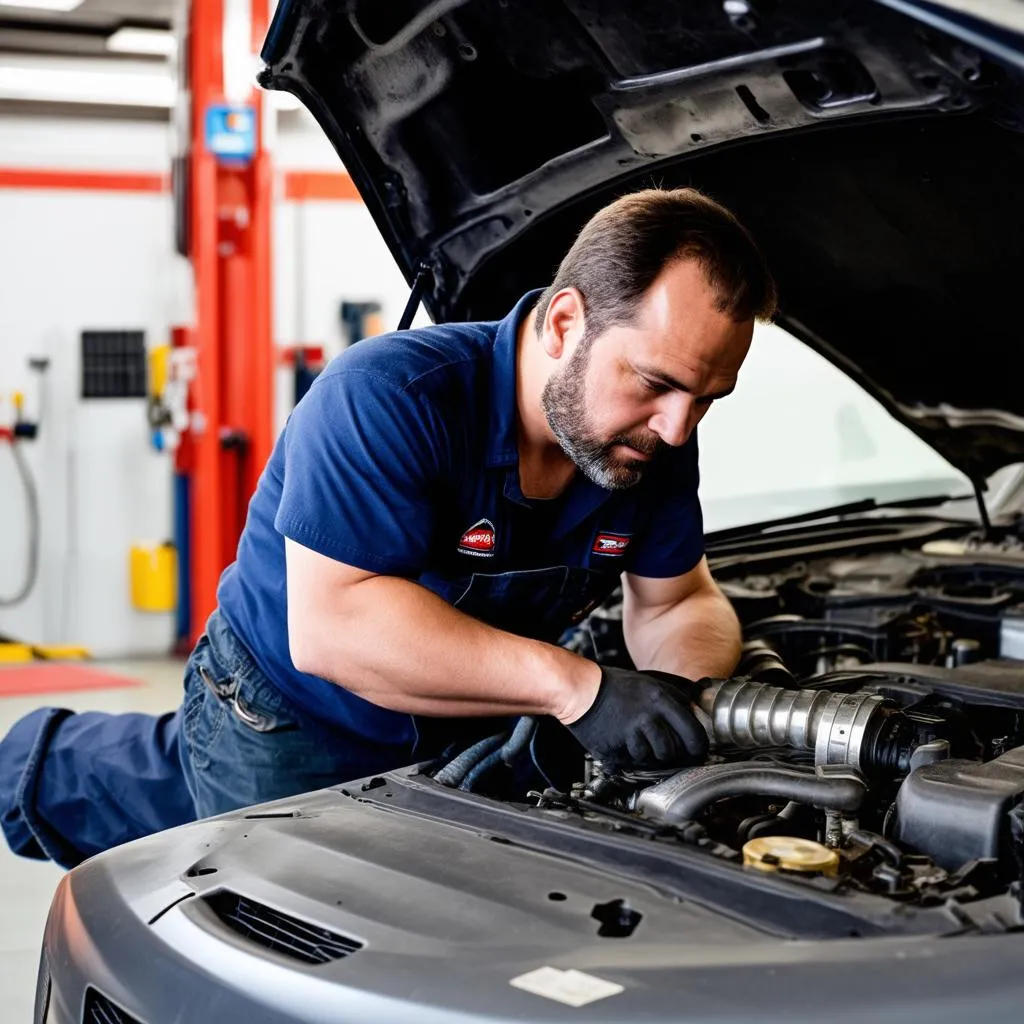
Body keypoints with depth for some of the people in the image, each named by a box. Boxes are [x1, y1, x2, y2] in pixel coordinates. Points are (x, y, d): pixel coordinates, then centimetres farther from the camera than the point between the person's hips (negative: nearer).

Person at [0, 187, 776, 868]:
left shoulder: (657, 441, -12)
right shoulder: (387, 396, -33)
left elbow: (679, 603, 0)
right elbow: (331, 625, -41)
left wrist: (695, 694, -25)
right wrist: (573, 684, -44)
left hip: (454, 736, 6)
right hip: (284, 731, -6)